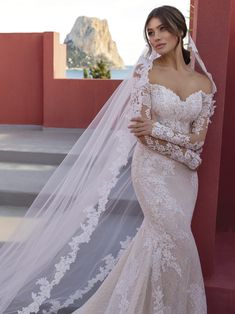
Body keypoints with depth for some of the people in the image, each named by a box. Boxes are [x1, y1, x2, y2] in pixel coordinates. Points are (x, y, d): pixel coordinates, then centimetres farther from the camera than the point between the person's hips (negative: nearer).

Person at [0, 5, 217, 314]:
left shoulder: (204, 82, 3)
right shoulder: (146, 72, -6)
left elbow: (198, 139, -1)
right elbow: (142, 132, -10)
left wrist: (156, 128, -12)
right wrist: (182, 141, -10)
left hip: (185, 172, 4)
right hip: (151, 168, -4)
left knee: (163, 236, 11)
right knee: (175, 237, -5)